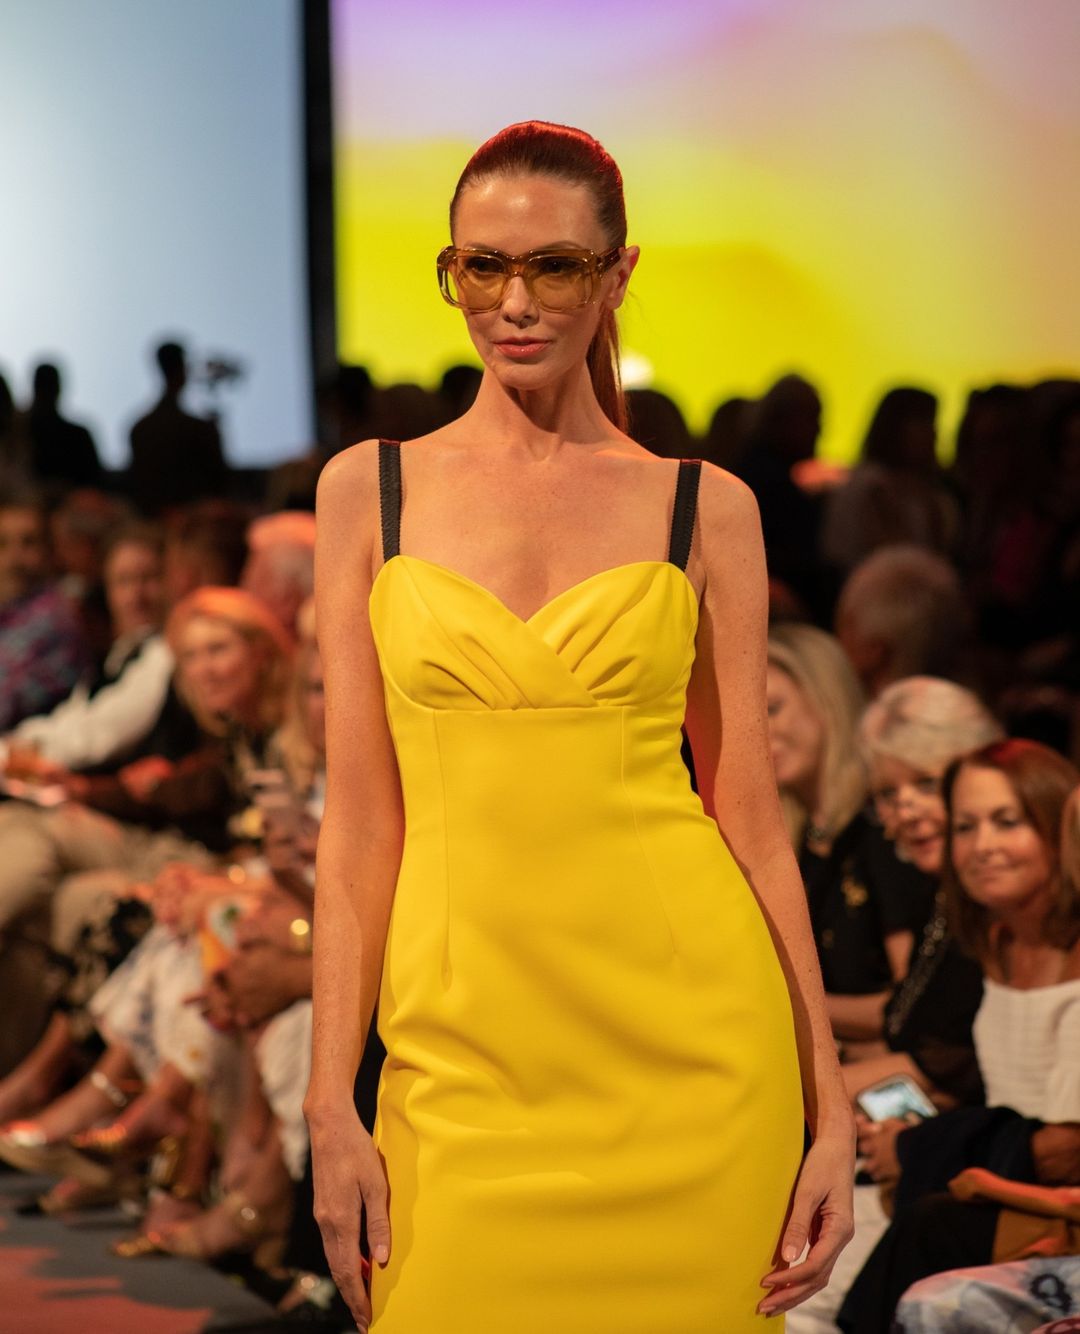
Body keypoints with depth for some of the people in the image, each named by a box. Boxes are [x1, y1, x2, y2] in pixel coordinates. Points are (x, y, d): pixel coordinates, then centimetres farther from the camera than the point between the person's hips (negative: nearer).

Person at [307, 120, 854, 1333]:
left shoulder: (704, 509, 4)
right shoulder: (370, 491, 6)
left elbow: (749, 813, 4)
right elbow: (360, 815, 4)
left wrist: (827, 1106, 1)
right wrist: (332, 1101, -2)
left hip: (688, 1044, 0)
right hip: (468, 1044, 1)